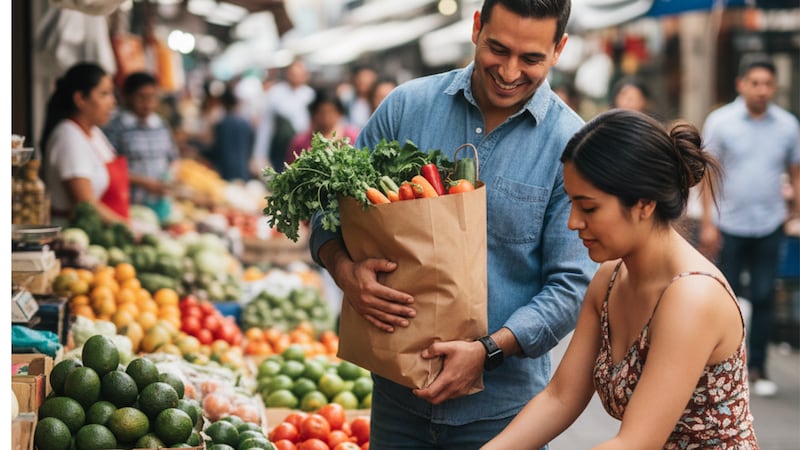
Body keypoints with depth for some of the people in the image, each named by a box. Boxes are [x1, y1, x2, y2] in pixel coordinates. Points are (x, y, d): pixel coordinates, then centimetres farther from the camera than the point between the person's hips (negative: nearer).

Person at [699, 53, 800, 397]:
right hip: (730, 225, -1)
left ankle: (757, 367, 12)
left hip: (769, 226, 1)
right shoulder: (720, 122, -4)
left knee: (764, 298, 3)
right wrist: (707, 223, -7)